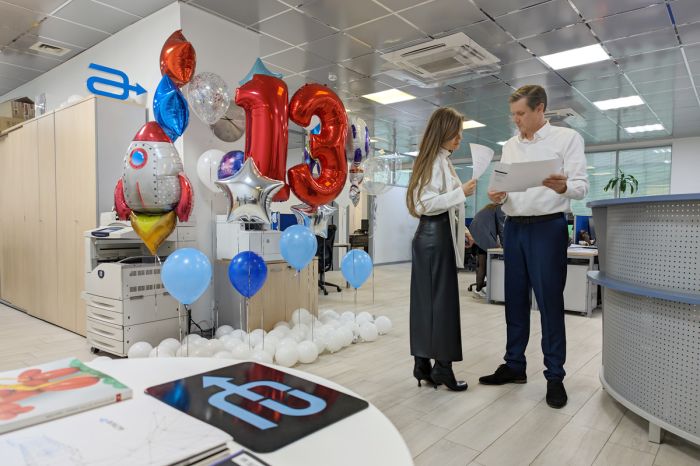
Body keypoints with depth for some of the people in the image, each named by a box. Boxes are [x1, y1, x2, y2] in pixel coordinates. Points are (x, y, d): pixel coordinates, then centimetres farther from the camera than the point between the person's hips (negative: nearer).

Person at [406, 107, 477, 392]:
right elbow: (428, 203, -20)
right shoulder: (436, 160, -11)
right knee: (442, 302, -4)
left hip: (436, 236, 10)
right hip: (435, 238, -10)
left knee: (428, 301, 9)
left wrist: (461, 228, 22)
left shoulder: (441, 160, 19)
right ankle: (442, 367, 6)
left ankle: (424, 364, 17)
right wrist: (461, 192, -17)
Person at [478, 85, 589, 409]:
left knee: (550, 302, -1)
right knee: (515, 300, 9)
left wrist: (563, 187, -29)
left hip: (548, 226, -5)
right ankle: (514, 366, 21)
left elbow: (581, 185, -7)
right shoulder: (510, 146, 14)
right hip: (514, 227, 5)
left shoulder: (567, 138, 0)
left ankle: (555, 376, 12)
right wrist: (497, 197, -8)